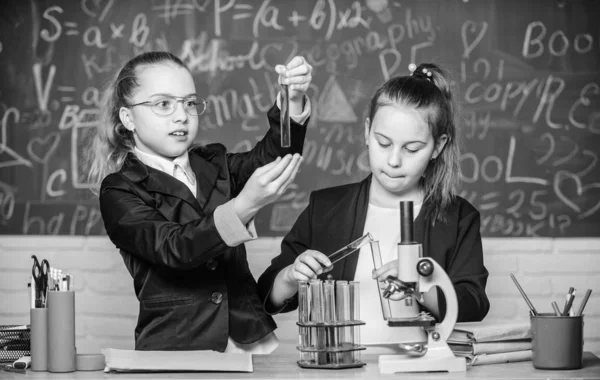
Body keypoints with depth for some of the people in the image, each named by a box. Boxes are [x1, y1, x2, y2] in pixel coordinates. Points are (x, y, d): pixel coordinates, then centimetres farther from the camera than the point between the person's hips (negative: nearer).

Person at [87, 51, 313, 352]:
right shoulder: (118, 193, 0)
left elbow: (272, 155, -2)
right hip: (174, 349, -3)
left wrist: (294, 101, -20)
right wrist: (245, 205, -30)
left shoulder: (213, 165, 16)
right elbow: (172, 248, -16)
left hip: (250, 340, 3)